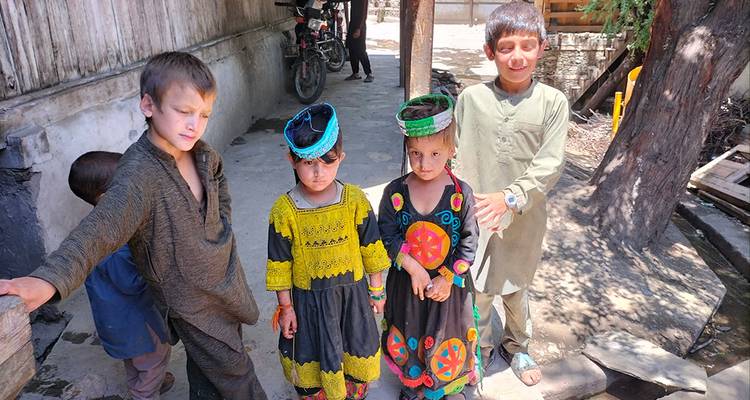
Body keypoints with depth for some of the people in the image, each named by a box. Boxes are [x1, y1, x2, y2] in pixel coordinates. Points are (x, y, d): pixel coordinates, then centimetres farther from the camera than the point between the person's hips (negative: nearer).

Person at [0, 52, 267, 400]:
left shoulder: (204, 154, -6)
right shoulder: (138, 176, -29)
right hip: (190, 303, -6)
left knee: (208, 366, 28)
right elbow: (100, 228, -42)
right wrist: (50, 279, -56)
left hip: (225, 279, 6)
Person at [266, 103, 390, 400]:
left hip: (352, 290, 2)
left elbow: (371, 247, -2)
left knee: (359, 353, 20)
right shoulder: (284, 210, -16)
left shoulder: (355, 199, -13)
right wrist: (285, 307, -1)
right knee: (311, 358, 17)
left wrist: (377, 289, 4)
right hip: (308, 298, -1)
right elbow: (280, 263, -7)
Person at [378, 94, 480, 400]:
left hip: (449, 282, -1)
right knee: (409, 334, 21)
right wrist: (413, 268, -18)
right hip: (407, 281, 1)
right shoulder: (395, 192, -12)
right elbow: (387, 235, -10)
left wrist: (447, 278, -14)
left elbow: (469, 241, -11)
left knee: (448, 335, 19)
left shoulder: (461, 194, -15)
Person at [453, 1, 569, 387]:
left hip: (525, 218, 0)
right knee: (477, 289, 14)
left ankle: (516, 347, 46)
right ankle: (481, 348, 40)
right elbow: (458, 159, -2)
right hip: (475, 218, 0)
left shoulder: (553, 102, -8)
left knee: (516, 287, 20)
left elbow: (549, 165, -13)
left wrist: (510, 197, -25)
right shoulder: (471, 98, -7)